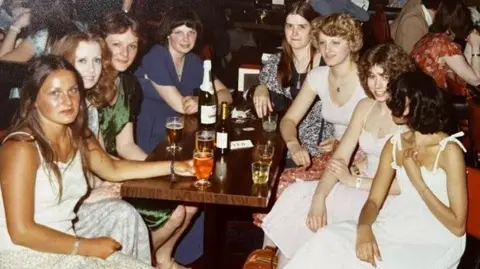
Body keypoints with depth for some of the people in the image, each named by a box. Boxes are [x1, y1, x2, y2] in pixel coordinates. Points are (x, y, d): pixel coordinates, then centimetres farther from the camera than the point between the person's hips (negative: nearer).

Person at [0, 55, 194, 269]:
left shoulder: (78, 136, 3)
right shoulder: (21, 148, -20)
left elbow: (113, 170, 20)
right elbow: (21, 231, -22)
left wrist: (173, 167, 15)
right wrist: (87, 246, -15)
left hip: (63, 248, 7)